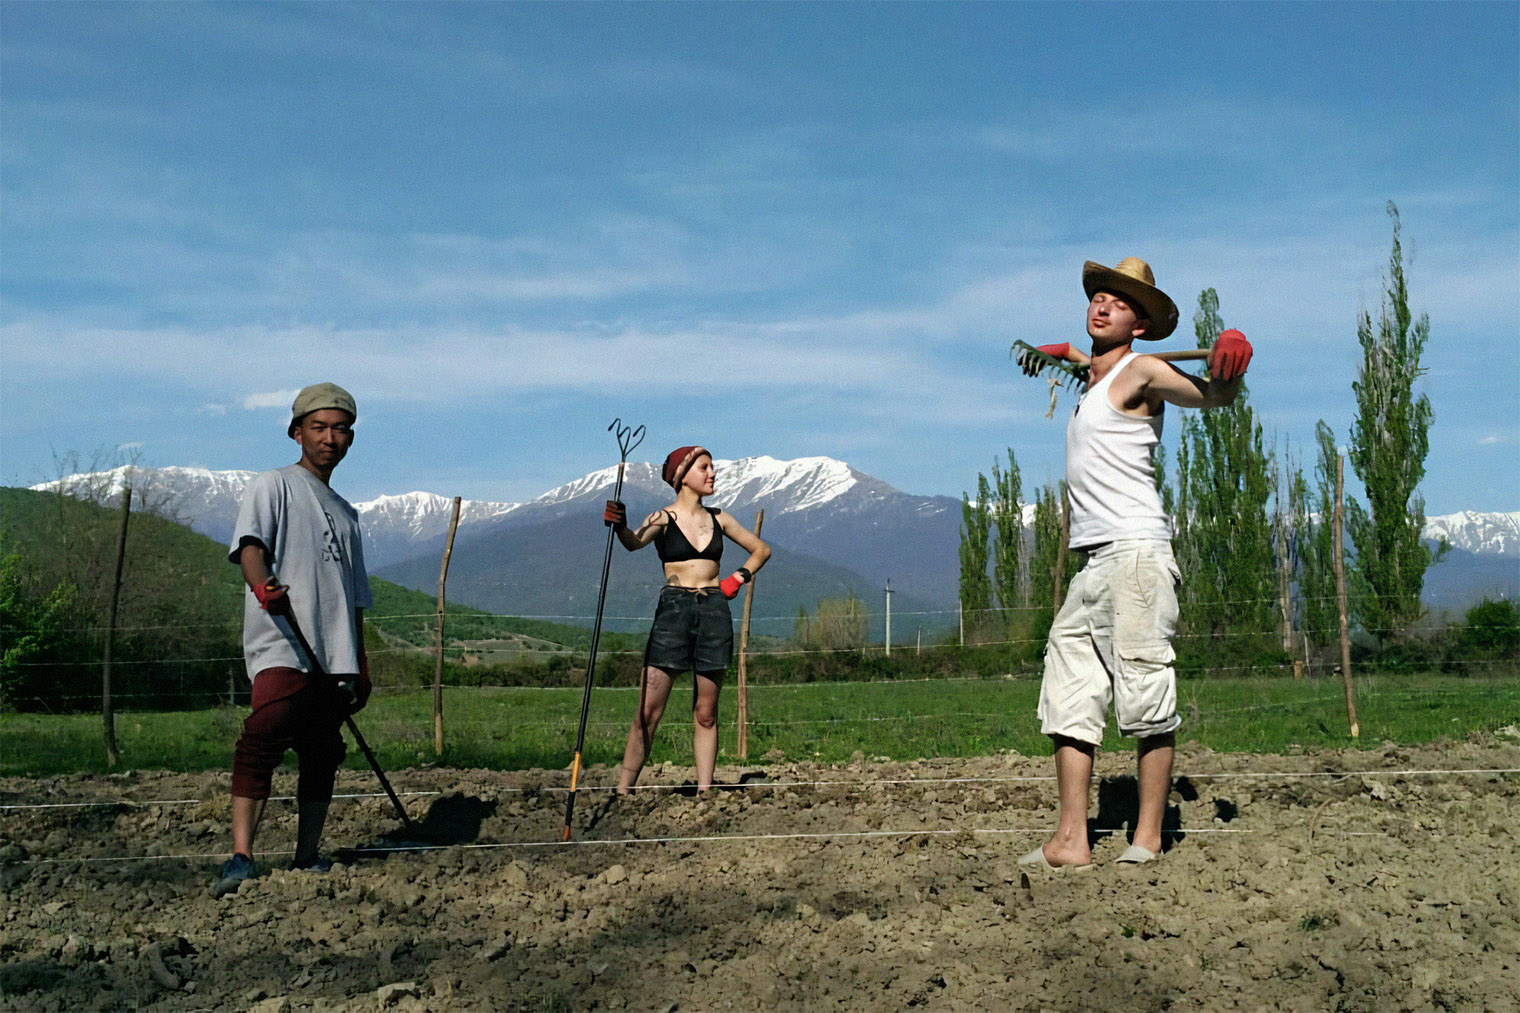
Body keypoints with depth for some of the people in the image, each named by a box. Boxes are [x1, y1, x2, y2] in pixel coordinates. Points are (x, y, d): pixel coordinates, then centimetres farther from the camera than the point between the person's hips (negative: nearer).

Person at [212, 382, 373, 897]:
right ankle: (241, 858, -25)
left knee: (322, 756, 6)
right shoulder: (273, 486, 7)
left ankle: (307, 860, 15)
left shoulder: (346, 512, 26)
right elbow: (250, 544, -11)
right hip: (281, 648, -6)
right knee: (263, 740, -22)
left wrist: (361, 668, 22)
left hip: (335, 657, 6)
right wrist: (262, 586, -33)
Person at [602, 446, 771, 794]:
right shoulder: (663, 518, 3)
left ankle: (703, 792, 9)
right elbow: (635, 542, -19)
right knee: (649, 711, -7)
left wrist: (739, 578, 9)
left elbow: (761, 549, 25)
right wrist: (620, 526, -40)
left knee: (706, 713, 5)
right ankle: (622, 791, -4)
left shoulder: (718, 519, 14)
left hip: (715, 612, 3)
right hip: (673, 610, -3)